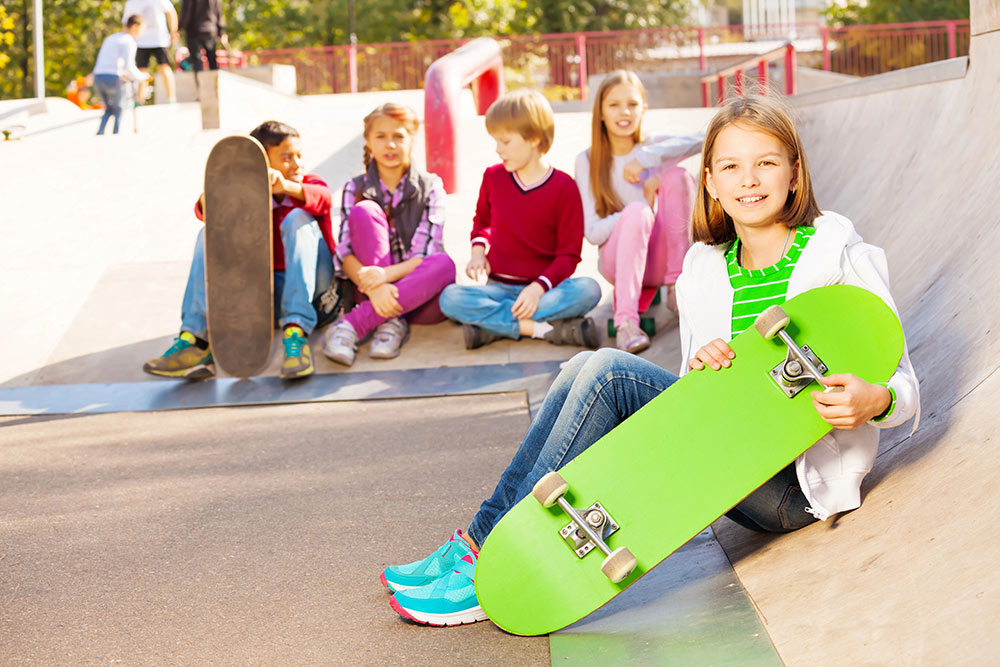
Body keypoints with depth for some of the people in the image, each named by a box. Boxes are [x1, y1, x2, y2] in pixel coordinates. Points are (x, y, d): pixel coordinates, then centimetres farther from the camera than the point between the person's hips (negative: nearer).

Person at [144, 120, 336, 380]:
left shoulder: (310, 184, 2)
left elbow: (323, 198, -25)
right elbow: (206, 209, -12)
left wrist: (286, 186, -46)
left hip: (310, 283, -3)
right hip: (268, 289, 3)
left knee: (298, 218, -26)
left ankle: (296, 331, -39)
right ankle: (196, 338, -26)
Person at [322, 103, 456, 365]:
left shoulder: (430, 187, 3)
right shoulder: (356, 189, 5)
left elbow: (426, 255, -8)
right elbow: (345, 255, -7)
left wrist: (386, 274, -29)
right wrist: (373, 287, -28)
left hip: (418, 293, 0)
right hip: (371, 292, 0)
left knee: (444, 264, -34)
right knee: (364, 211, -19)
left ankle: (354, 323, -32)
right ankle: (391, 322, -26)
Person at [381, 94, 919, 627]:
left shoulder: (843, 256, -3)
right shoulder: (703, 271, 12)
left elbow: (901, 380, -4)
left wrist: (876, 400, -28)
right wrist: (698, 368, -11)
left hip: (797, 484, -6)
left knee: (608, 373, -20)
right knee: (587, 368, -12)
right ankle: (489, 538, -13)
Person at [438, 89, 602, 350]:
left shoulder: (563, 187, -5)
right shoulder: (493, 177, 6)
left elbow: (569, 253, -7)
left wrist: (539, 287, -23)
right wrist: (478, 251, 4)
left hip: (544, 286, -2)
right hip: (499, 287, 2)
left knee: (588, 291, -34)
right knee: (450, 298, -28)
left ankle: (491, 325, -30)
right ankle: (547, 328, -30)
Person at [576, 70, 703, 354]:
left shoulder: (653, 148, 4)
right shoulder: (587, 161, 1)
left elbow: (702, 139, -18)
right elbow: (593, 232, -8)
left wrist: (644, 158, -24)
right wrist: (644, 201, -14)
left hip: (660, 257, 2)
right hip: (618, 261, -2)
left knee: (677, 175, -19)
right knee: (636, 211, -34)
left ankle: (677, 285, -14)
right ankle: (626, 321, -45)